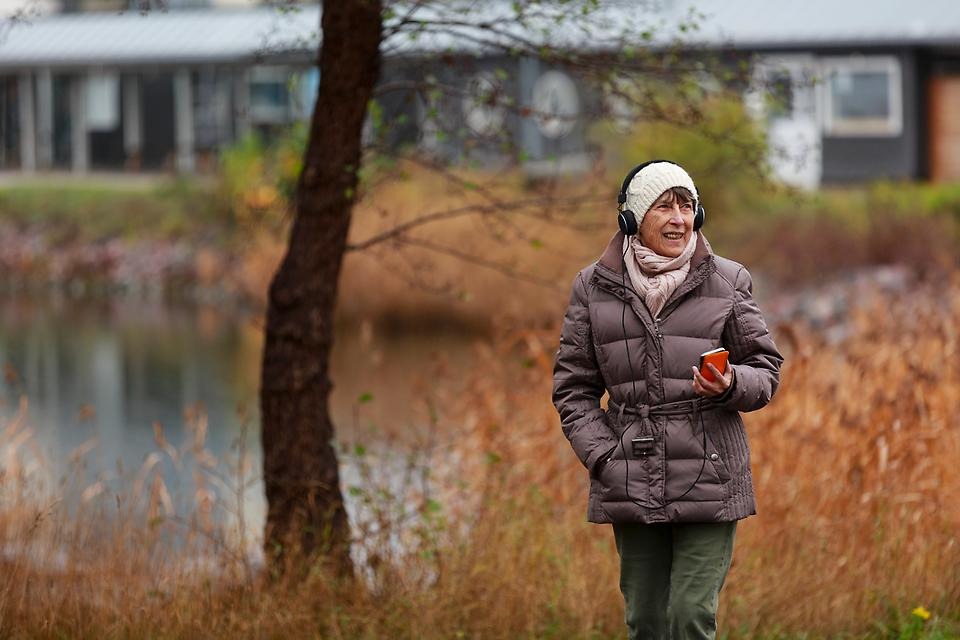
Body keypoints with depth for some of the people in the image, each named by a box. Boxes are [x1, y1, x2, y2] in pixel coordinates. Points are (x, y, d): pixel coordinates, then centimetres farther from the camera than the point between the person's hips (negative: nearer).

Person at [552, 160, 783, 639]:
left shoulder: (725, 282, 3)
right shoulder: (595, 287, 5)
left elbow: (766, 369, 7)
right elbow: (573, 385, 8)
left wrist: (731, 385, -17)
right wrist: (601, 455, -5)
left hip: (708, 481, -2)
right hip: (630, 486, 2)